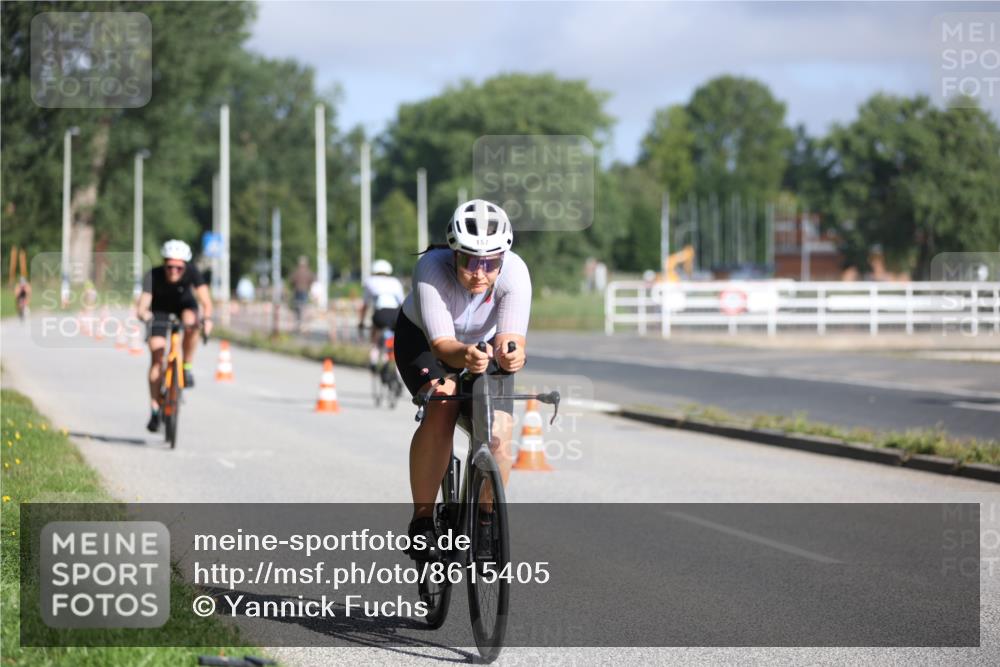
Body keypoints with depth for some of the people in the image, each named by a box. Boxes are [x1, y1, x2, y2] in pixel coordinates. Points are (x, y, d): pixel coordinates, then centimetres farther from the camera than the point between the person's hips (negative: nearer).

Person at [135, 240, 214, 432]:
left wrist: (207, 317, -60)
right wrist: (143, 314, -66)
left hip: (184, 304, 0)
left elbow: (205, 300, -41)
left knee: (191, 323, -35)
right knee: (156, 358, -10)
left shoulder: (192, 272, -32)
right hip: (160, 308, 0)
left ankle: (187, 368, -14)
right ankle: (155, 409, -3)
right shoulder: (153, 276, -34)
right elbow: (142, 306, -44)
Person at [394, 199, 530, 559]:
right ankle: (421, 520, -20)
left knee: (498, 434, -18)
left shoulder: (515, 271, -32)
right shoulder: (432, 269, -37)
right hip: (423, 339, -2)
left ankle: (486, 522, 6)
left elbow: (511, 336, -41)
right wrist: (464, 356, -65)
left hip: (485, 344, 2)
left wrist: (511, 354, -65)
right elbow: (442, 343, -43)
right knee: (441, 409, -30)